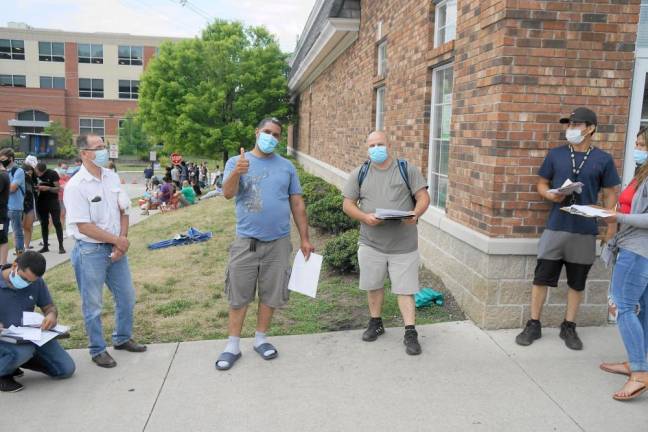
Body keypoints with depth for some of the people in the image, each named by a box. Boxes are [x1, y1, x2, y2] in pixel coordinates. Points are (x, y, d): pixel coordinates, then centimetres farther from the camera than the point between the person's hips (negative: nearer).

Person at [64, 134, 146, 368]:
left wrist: (122, 241, -6)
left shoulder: (112, 177, 3)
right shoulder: (76, 186, -16)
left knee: (126, 297, 16)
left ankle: (122, 338, 36)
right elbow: (83, 226, -17)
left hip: (116, 248, 6)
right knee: (92, 305, 7)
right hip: (90, 251, -6)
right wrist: (117, 240, -13)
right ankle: (98, 349, 23)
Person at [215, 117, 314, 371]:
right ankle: (233, 345, 18)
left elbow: (297, 203, 9)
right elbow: (228, 193, -15)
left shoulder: (287, 167, 7)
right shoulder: (237, 162, 1)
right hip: (246, 241, -2)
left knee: (271, 295, 10)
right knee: (238, 296, 5)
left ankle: (260, 339, 27)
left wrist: (304, 238, 6)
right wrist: (236, 173, -36)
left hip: (278, 242, 2)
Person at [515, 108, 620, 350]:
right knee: (541, 277, 3)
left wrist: (611, 227, -2)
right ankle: (534, 325, 15)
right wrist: (550, 195, -12)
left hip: (585, 232, 0)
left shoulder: (603, 160, 1)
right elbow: (542, 184, 10)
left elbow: (610, 195, 5)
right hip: (555, 228, 1)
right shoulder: (555, 154, 4)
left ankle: (569, 327, 25)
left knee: (577, 282, 10)